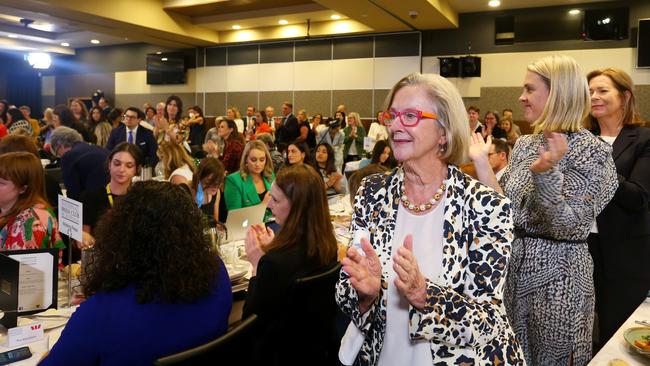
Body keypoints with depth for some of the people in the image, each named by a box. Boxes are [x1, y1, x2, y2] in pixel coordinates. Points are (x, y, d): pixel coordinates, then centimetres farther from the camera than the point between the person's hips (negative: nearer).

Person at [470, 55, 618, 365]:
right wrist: (481, 162, -4)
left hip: (556, 278, -6)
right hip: (512, 269, 6)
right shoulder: (525, 144, 5)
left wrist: (545, 173, -36)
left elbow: (566, 226, -22)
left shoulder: (591, 151, -14)